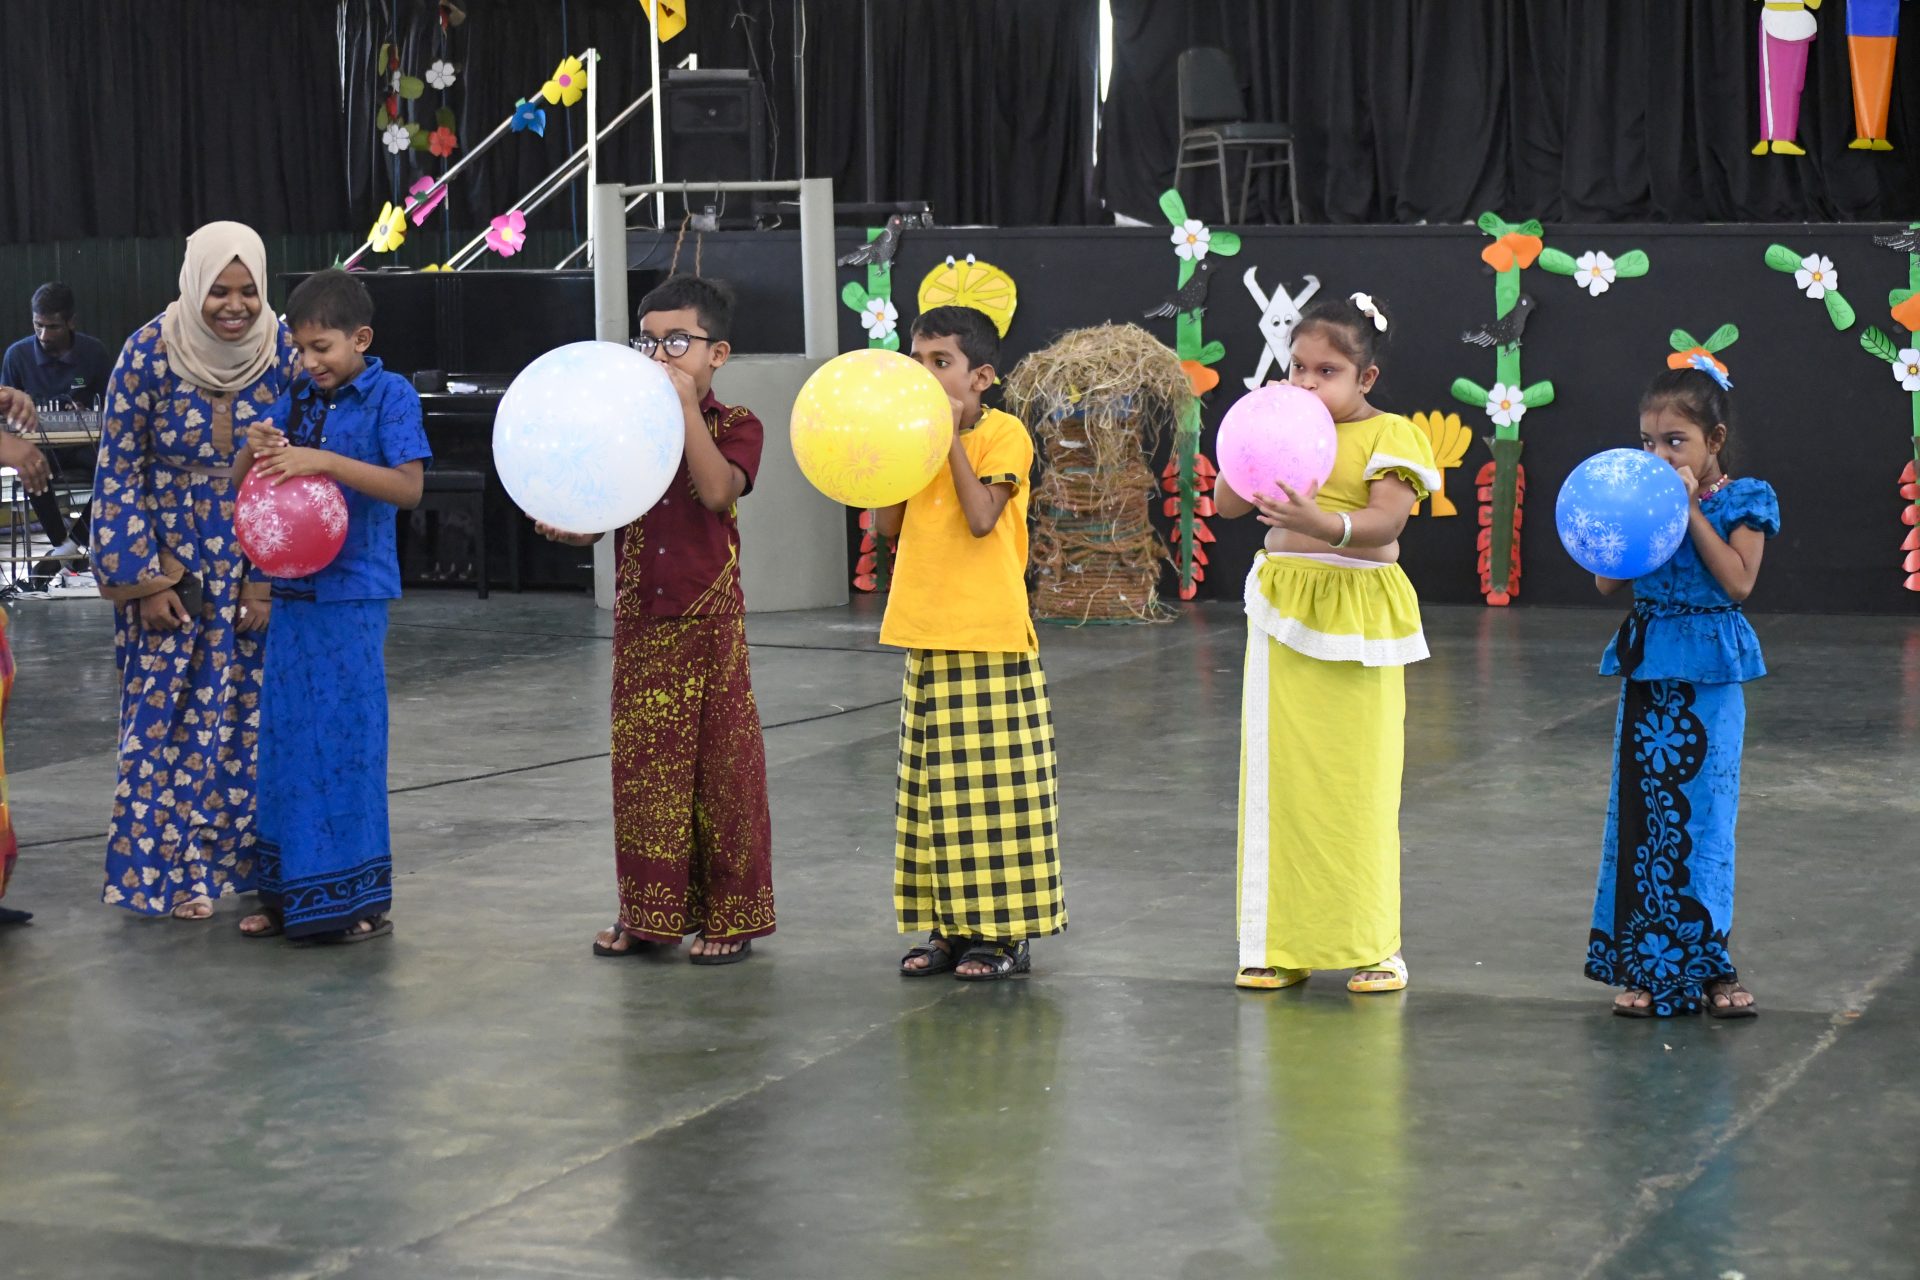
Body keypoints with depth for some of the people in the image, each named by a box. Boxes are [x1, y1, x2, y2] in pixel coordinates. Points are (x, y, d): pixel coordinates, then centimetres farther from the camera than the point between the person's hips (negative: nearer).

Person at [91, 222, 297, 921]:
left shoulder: (284, 353, -9)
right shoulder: (149, 353, -13)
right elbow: (120, 469, -7)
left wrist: (270, 579, -5)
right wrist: (143, 581, -8)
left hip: (256, 568, 2)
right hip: (170, 563, -1)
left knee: (248, 714, 5)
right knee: (169, 714, 2)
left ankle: (235, 859, 17)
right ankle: (169, 866, 13)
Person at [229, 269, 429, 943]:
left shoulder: (390, 395, -6)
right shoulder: (296, 399, 9)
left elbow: (409, 486, -17)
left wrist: (324, 460, -24)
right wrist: (254, 450, -10)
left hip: (352, 593, -6)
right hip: (293, 590, 6)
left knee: (347, 736, -1)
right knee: (287, 735, 9)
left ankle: (357, 898, 8)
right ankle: (290, 894, 19)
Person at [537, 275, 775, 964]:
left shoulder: (734, 426, -3)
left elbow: (716, 490, -24)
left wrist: (687, 408, -24)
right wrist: (563, 527, -16)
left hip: (709, 621, -4)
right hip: (640, 619, 4)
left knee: (721, 762, 1)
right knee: (642, 763, 8)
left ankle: (729, 914, 10)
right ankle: (648, 911, 19)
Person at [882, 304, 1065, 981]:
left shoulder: (1003, 433, -7)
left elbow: (981, 518, -19)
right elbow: (889, 525, 6)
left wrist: (950, 439, -16)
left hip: (990, 635, -7)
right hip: (928, 635, 7)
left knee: (994, 783, -2)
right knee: (938, 785, 10)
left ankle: (1005, 932, 5)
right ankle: (949, 926, 17)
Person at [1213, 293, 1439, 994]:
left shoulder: (1389, 435, -5)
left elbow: (1386, 520, -19)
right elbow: (1225, 503, 8)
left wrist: (1326, 525, -37)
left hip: (1357, 614, -4)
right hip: (1283, 615, 5)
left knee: (1360, 779, -1)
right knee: (1280, 773, 5)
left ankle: (1373, 945, 9)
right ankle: (1282, 943, 12)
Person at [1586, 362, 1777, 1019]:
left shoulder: (1743, 500, -3)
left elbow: (1738, 580, -15)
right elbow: (1607, 583, 3)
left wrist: (1690, 510, -16)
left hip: (1708, 675, -3)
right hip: (1647, 669, 3)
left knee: (1703, 811, 0)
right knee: (1641, 809, 3)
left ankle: (1706, 964, 9)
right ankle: (1648, 966, 10)